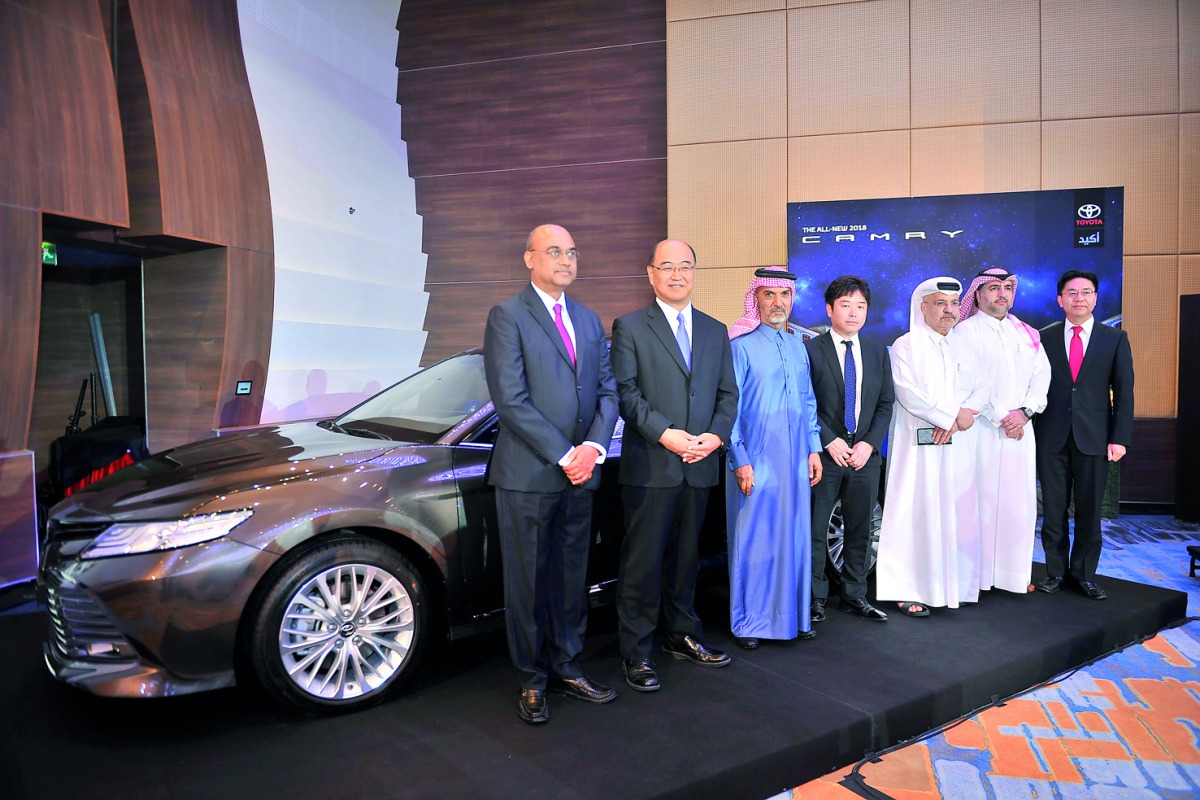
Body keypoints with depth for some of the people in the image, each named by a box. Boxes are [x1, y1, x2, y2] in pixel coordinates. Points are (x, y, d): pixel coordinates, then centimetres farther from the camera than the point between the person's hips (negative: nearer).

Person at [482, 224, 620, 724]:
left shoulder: (589, 321, 15)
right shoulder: (508, 316, -6)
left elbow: (607, 389, 10)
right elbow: (510, 400, -14)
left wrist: (594, 446, -7)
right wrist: (564, 455, -15)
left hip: (579, 475, 6)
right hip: (527, 474, -6)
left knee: (572, 579, 15)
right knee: (527, 583, 6)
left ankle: (566, 669, 30)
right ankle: (531, 682, 22)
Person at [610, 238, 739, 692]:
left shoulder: (715, 331, 15)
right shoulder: (629, 327, 1)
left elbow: (728, 394, 11)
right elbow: (626, 392, -8)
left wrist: (715, 436, -6)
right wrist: (665, 434, -18)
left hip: (699, 466, 5)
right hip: (650, 467, -4)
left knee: (685, 559, 16)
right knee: (642, 563, 2)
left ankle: (682, 637, 31)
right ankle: (636, 653, 13)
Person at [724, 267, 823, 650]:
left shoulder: (798, 343, 12)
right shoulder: (741, 345, -7)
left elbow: (808, 400, 17)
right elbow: (730, 407, -8)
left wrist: (814, 448, 12)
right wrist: (740, 460, -12)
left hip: (795, 460, 5)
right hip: (755, 460, -5)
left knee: (794, 535, 11)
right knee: (753, 536, 2)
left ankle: (793, 615, 25)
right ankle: (748, 621, 17)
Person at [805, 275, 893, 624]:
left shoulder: (878, 352, 12)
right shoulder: (810, 350, -3)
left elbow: (886, 404, 9)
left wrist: (869, 443, -4)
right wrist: (830, 442, -13)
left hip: (865, 454, 4)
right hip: (825, 452, -4)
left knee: (860, 529, 10)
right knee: (816, 528, 1)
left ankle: (855, 595, 22)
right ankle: (815, 597, 13)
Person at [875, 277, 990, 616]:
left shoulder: (965, 348, 16)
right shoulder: (905, 346, -2)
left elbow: (982, 389, 7)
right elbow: (908, 393, -14)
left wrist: (954, 420, -10)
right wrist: (953, 415, -12)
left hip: (958, 446, 6)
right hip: (919, 444, -6)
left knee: (958, 512, 7)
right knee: (918, 512, -5)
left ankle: (957, 584, 18)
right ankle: (911, 590, -1)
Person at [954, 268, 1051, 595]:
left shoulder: (1027, 333, 17)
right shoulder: (966, 331, -1)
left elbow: (1042, 375, 9)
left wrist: (1024, 412, -7)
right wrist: (1000, 418, -11)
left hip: (1020, 429, 5)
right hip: (982, 429, -5)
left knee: (1019, 500, 6)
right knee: (981, 499, -4)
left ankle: (1014, 571, 15)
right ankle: (978, 574, 3)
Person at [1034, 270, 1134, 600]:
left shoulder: (1116, 339, 6)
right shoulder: (1044, 338, 5)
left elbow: (1124, 392, 3)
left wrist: (1120, 438, -4)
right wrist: (1030, 427, -2)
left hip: (1094, 437, 0)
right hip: (1051, 437, 0)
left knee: (1089, 510, 6)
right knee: (1054, 508, 6)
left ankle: (1085, 574, 19)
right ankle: (1056, 570, 18)